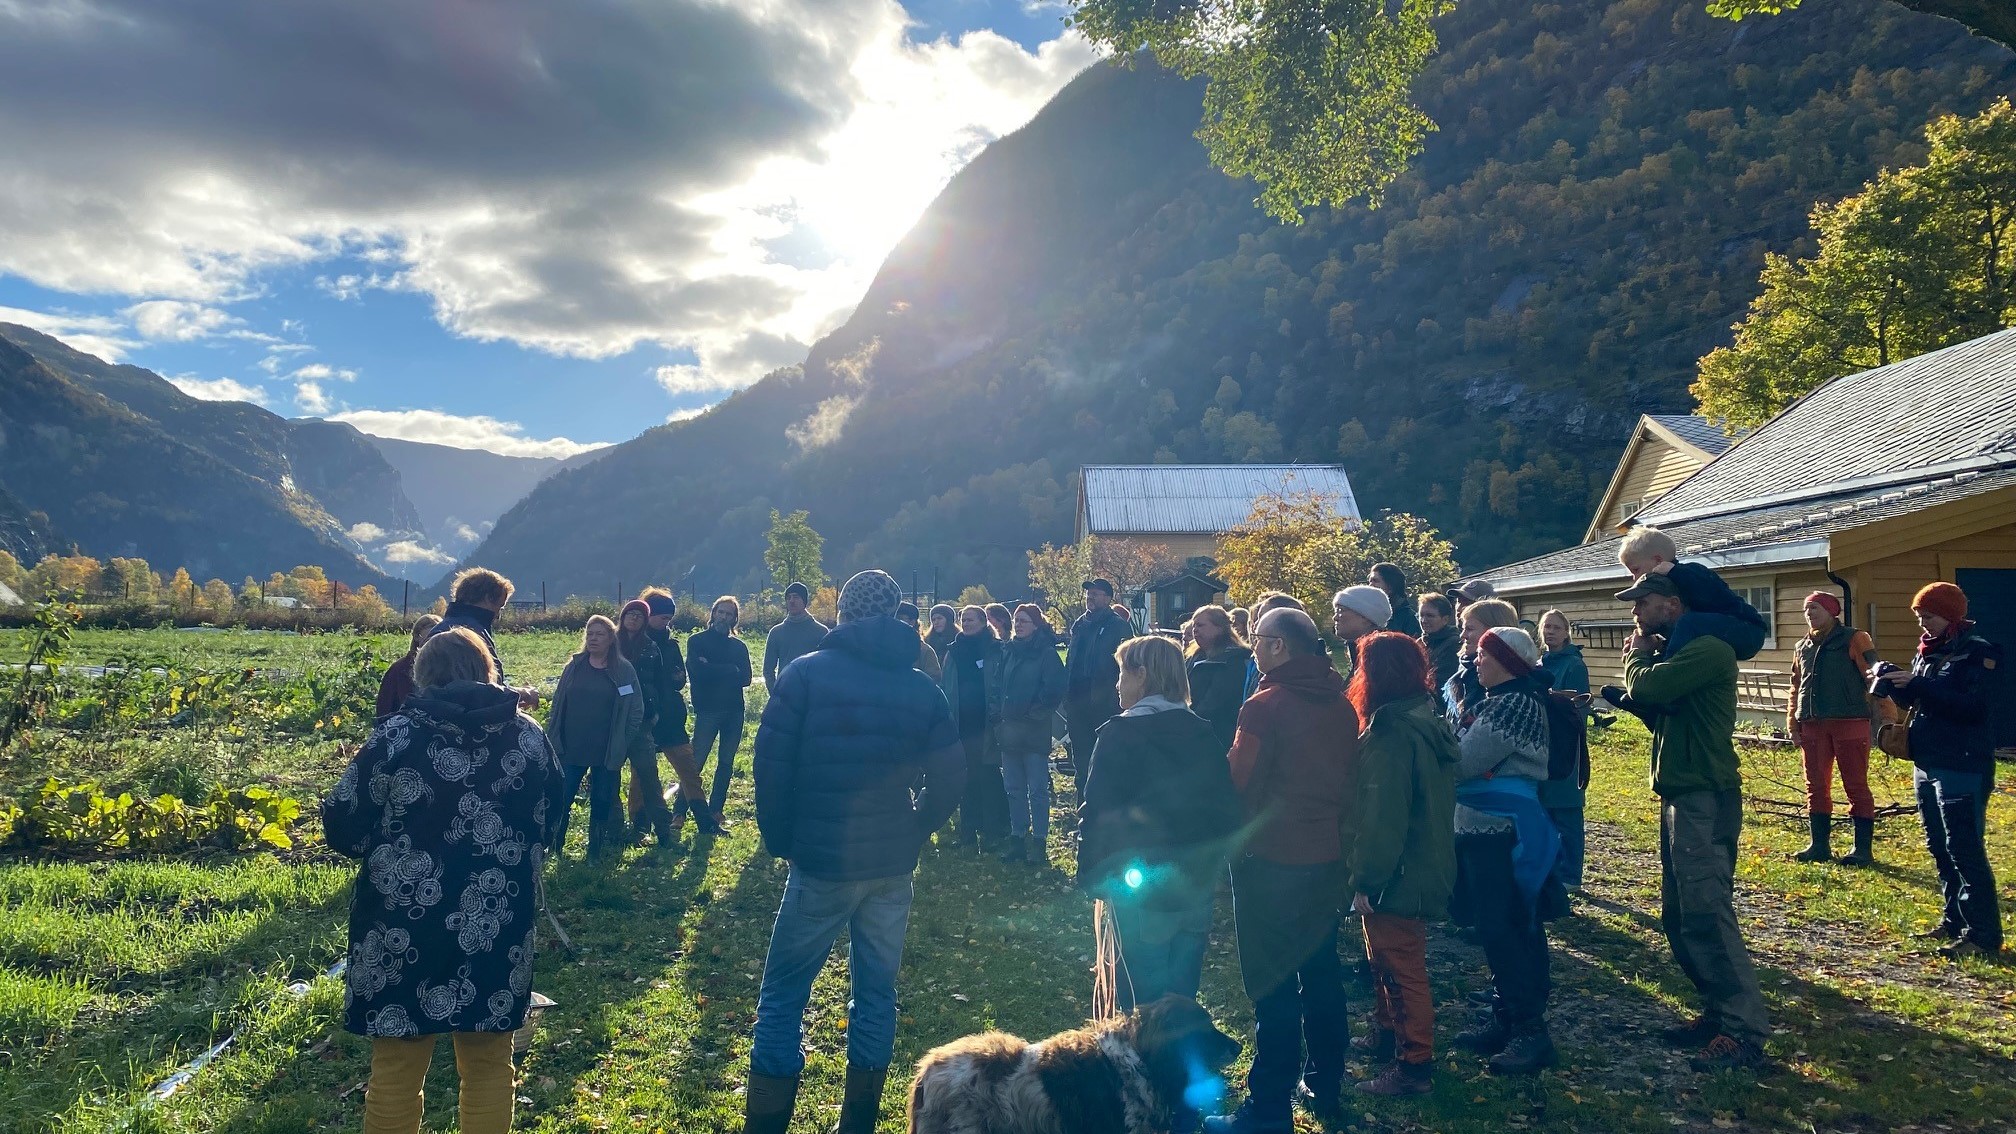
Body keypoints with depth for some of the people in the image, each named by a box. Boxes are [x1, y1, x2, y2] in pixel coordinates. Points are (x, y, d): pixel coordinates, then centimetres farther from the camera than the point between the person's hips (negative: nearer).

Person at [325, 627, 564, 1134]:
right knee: (488, 1067, 18)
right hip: (498, 936, 2)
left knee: (395, 1073, 14)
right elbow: (548, 828, 12)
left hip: (404, 936, -2)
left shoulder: (396, 735, -9)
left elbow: (342, 829, -5)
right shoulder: (530, 737, 0)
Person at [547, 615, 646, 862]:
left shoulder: (623, 670, -4)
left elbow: (636, 711, -2)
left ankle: (595, 852, 21)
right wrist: (554, 740, 1)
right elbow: (557, 704, 6)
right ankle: (552, 847, 15)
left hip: (607, 753, -1)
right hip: (571, 750, 2)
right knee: (561, 800, 2)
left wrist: (621, 745, -5)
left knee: (602, 802, 8)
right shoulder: (574, 666, 3)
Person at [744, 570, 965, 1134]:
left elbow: (771, 764, -9)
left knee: (783, 994, 5)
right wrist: (910, 834, 13)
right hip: (892, 867, 4)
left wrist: (781, 842, 1)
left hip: (821, 861, -3)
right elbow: (949, 779, 3)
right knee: (877, 991, 14)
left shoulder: (806, 672, -5)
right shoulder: (922, 688, 4)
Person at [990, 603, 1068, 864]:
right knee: (1013, 788, 12)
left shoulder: (1047, 653, -7)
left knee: (1037, 789, 0)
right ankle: (1017, 838, 21)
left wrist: (1037, 712, -11)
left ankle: (1039, 842, 6)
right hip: (1009, 729, 6)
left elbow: (1054, 689, -13)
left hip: (1035, 731, -6)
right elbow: (996, 685, 14)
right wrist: (995, 714, 5)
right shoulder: (1008, 651, 10)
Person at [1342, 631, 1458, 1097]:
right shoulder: (1426, 719, 8)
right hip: (1425, 864, 10)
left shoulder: (1392, 732, -23)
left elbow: (1383, 816, -26)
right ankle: (1387, 1036, 37)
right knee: (1387, 961, 23)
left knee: (1402, 969, 2)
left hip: (1398, 875, -10)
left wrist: (1366, 881, -21)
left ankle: (1415, 1066, 12)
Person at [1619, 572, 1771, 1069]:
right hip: (1679, 798, 10)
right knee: (1679, 916, 13)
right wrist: (1644, 657, 3)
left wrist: (1638, 654, -3)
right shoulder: (1677, 653, 16)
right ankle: (1719, 1011, 22)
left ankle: (1745, 1033, -6)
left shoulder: (1708, 650, -15)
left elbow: (1646, 688, -25)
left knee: (1706, 915, -10)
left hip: (1704, 800, -10)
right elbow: (1655, 709, 15)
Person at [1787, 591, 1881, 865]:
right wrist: (1792, 723, 12)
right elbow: (1796, 688, 20)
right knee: (1816, 787, 8)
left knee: (1856, 786, 0)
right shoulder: (1803, 647, 16)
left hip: (1849, 723, -6)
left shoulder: (1853, 640, -1)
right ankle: (1819, 845, 16)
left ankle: (1863, 848, 5)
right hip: (1813, 726, 6)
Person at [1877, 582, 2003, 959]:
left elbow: (1972, 706, -21)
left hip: (1963, 767, -9)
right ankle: (1955, 921, 24)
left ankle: (1984, 935, -4)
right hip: (1927, 762, 9)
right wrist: (1893, 684, -2)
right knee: (1939, 848, 14)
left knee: (1965, 850, -8)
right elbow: (1916, 700, 17)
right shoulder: (1928, 650, 13)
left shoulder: (1978, 651, -10)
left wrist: (1919, 684, -25)